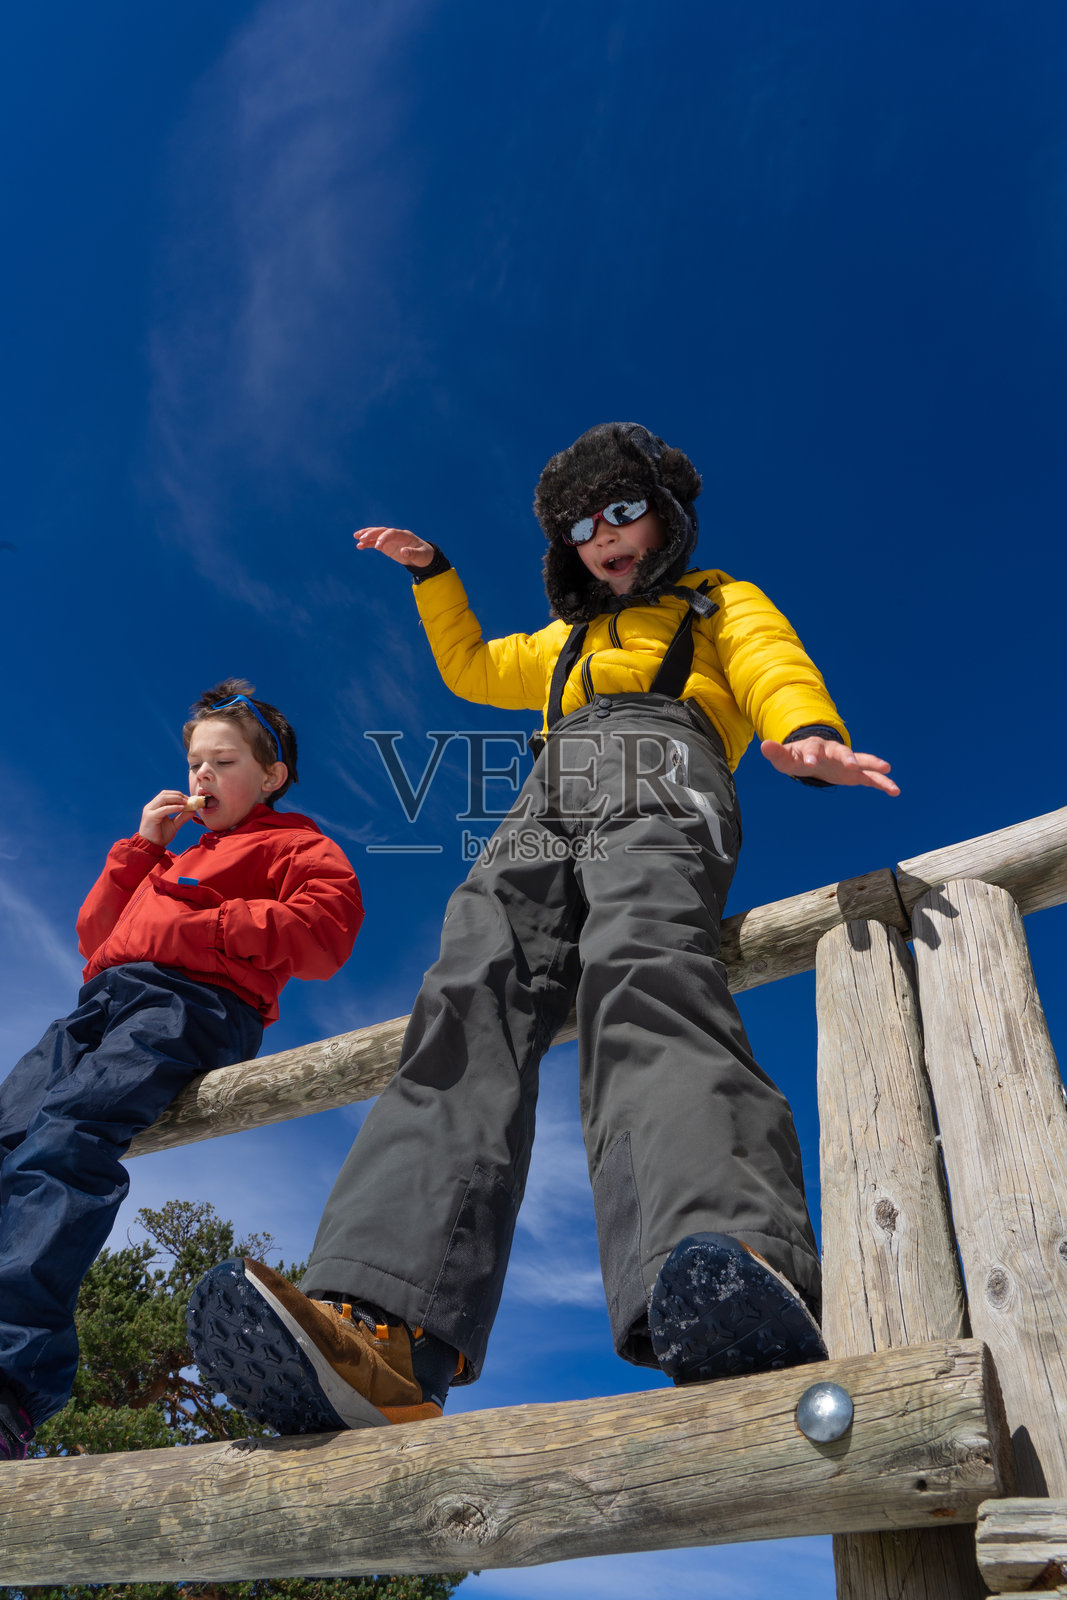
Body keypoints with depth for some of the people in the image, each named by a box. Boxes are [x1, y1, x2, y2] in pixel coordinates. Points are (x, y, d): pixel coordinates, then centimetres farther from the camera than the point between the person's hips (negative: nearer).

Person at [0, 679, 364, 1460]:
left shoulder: (293, 843, 18)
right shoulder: (175, 857, 41)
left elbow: (324, 930, -3)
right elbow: (94, 937, 34)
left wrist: (186, 929, -4)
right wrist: (141, 848, 24)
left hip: (195, 1002, -7)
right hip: (105, 1000, 7)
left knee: (69, 1133, -32)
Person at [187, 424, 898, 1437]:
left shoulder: (724, 603, 30)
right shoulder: (568, 641, 44)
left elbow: (778, 674, 9)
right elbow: (470, 667, 56)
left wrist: (812, 737, -15)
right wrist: (431, 574, 47)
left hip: (656, 788, -4)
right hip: (544, 812, 4)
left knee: (642, 974, -38)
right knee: (470, 1003, -27)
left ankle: (736, 1274, -63)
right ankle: (383, 1329, -46)